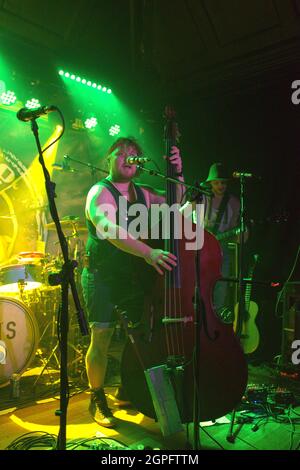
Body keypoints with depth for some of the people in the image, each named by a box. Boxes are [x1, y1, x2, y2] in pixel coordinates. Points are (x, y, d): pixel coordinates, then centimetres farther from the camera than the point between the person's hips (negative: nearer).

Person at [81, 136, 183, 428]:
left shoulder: (142, 193, 13)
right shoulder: (101, 192, -9)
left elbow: (174, 202, 6)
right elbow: (111, 230, -27)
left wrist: (177, 175, -12)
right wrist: (148, 252, -40)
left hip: (136, 275, 6)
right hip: (102, 277, -5)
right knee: (101, 339, -6)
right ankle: (97, 400, 17)